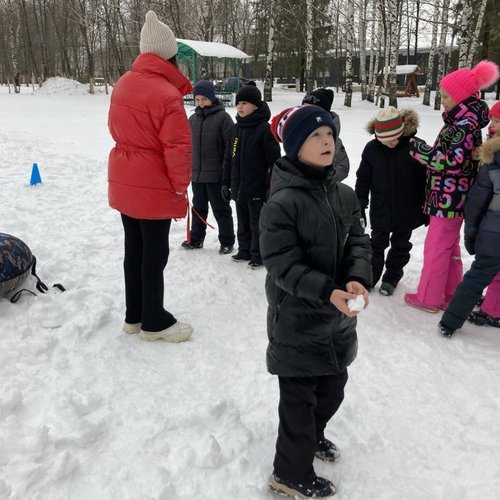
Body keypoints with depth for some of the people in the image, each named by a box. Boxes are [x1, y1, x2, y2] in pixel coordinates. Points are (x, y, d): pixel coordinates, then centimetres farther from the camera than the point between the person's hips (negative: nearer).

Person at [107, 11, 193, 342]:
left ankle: (134, 314, 29)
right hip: (154, 187, -8)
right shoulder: (167, 94, -20)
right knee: (154, 253, 4)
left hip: (124, 181, 8)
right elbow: (178, 148, -21)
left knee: (134, 248, 16)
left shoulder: (123, 85, 5)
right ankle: (154, 321, 18)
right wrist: (180, 186, -7)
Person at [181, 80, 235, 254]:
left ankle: (227, 241, 15)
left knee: (221, 209, 4)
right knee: (198, 208, 16)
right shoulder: (193, 119, 9)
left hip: (216, 174, -6)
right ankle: (196, 239, 29)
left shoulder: (222, 117, -9)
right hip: (196, 173, 6)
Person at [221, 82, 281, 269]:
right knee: (243, 222, 17)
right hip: (238, 187, 7)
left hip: (257, 187, -7)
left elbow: (274, 159, -13)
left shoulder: (265, 128, -11)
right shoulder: (236, 128, 9)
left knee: (257, 223, 4)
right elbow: (229, 157, 15)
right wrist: (226, 182, 14)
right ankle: (244, 251, 30)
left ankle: (258, 255, 15)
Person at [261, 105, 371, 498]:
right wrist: (327, 291, -32)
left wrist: (358, 279, -19)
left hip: (339, 316, 7)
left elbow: (359, 241, 1)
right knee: (299, 396, 7)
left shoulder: (345, 194, 1)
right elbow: (282, 264, -22)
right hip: (296, 318, -7)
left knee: (333, 385, 24)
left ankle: (312, 434, 53)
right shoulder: (281, 203, -21)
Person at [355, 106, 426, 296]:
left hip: (406, 211, 0)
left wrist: (427, 208, -1)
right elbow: (363, 179, 0)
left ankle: (392, 276, 30)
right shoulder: (371, 148, -9)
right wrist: (359, 207, 0)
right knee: (377, 244, 13)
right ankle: (371, 275, 28)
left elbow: (425, 178, -5)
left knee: (400, 245, 14)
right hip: (380, 210, 1)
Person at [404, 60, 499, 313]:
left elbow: (449, 161, -25)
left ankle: (429, 298, 13)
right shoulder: (461, 121, 12)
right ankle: (451, 295, 29)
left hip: (449, 199, -10)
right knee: (449, 247, 17)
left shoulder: (465, 125, -18)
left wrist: (415, 146, -18)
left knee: (436, 248, 1)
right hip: (450, 197, 10)